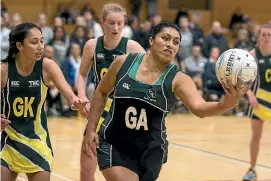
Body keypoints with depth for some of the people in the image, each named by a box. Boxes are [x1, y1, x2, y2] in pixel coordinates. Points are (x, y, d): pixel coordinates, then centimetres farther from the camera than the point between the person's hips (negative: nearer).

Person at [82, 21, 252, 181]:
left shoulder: (178, 80, -13)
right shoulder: (124, 63, -8)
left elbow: (200, 108, -31)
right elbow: (101, 92, 8)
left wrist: (228, 103, -51)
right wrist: (91, 130, 4)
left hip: (150, 151, 1)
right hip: (114, 145, -1)